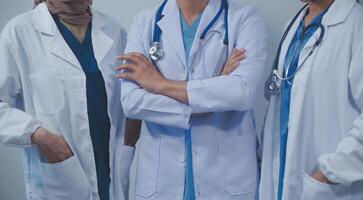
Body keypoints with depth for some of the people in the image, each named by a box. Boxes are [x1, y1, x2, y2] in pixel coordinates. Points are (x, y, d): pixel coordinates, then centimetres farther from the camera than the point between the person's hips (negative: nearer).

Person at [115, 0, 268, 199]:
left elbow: (243, 92, -20)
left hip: (227, 171, -1)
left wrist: (161, 84, -14)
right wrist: (210, 99, -14)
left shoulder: (245, 18, -4)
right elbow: (131, 101, -9)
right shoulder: (145, 22, 1)